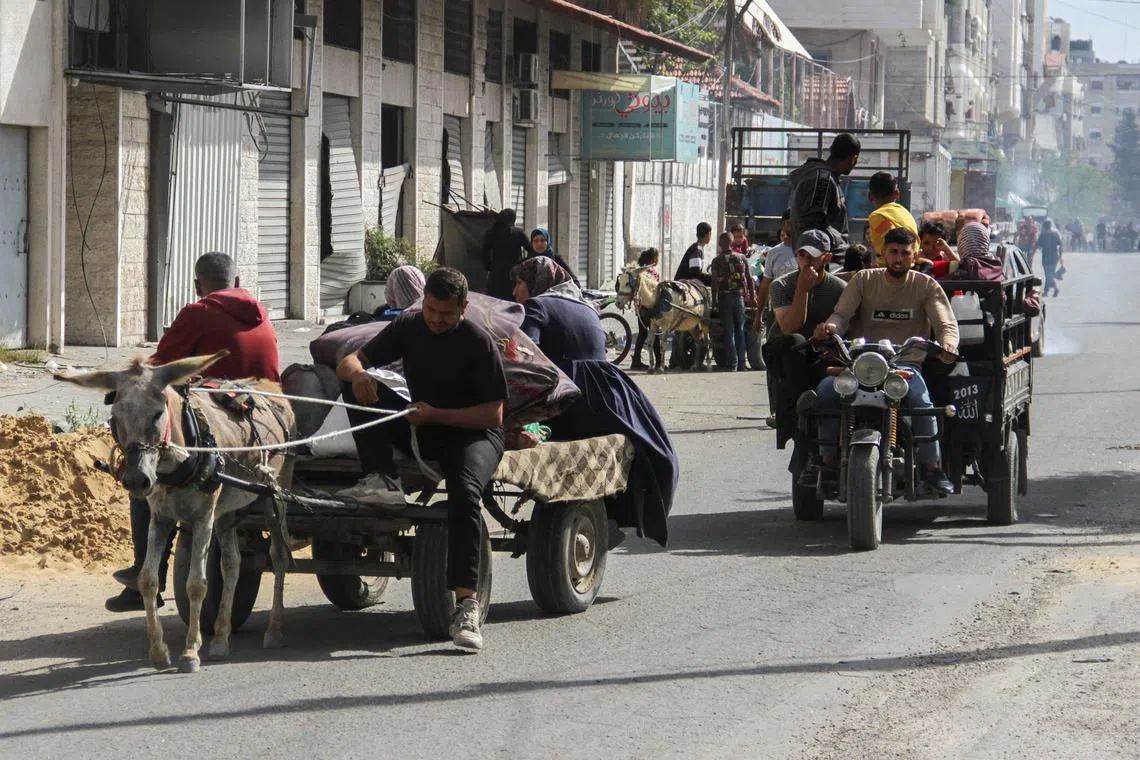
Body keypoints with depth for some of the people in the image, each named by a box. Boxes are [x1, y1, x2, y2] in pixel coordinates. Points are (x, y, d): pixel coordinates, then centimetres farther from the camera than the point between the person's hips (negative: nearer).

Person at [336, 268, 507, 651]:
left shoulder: (478, 342, -12)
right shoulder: (409, 326, 2)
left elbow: (493, 415, -15)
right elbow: (348, 363, 2)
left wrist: (435, 415, -24)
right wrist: (358, 374, -23)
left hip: (473, 433, -6)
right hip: (420, 430, 6)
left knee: (464, 489, -37)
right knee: (356, 384, -12)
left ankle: (466, 604, -43)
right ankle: (382, 480, -24)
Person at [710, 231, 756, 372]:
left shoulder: (717, 261, -2)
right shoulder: (742, 258, 5)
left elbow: (715, 282, -6)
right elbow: (750, 279, 4)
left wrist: (714, 301, -1)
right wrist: (752, 297, 11)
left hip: (725, 297, -2)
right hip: (740, 296, 2)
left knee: (729, 332, 2)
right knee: (740, 330, 10)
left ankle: (732, 363, -3)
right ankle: (741, 363, 9)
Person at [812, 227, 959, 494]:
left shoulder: (926, 285, 8)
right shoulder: (864, 280, 12)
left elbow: (946, 324, -1)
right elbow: (842, 314, 3)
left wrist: (947, 343, -26)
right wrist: (830, 326, -23)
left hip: (907, 363, -2)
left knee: (920, 399, -35)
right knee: (827, 389, -26)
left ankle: (932, 466, -23)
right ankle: (828, 460, -16)